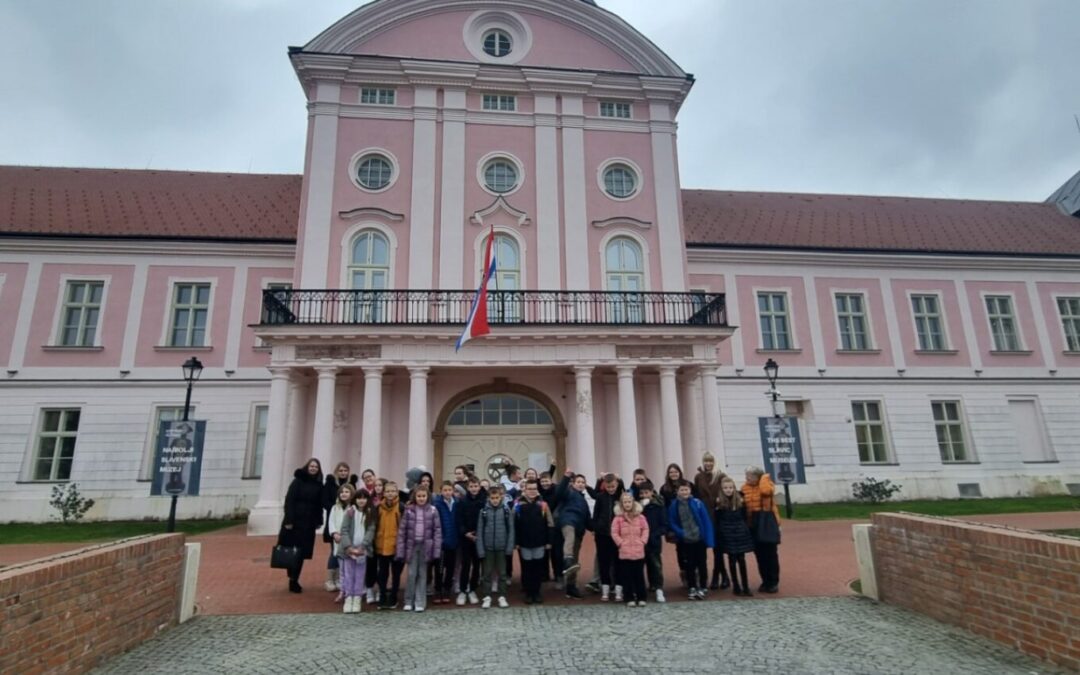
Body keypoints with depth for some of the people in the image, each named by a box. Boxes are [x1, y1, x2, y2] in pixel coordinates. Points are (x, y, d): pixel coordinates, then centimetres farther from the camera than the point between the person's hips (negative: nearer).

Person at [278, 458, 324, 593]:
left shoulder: (319, 485, 7)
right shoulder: (298, 481, -5)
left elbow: (319, 505, 8)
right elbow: (289, 500, -10)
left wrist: (318, 521, 4)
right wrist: (288, 520, -16)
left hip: (308, 523, 4)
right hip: (295, 521, -3)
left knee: (302, 552, 5)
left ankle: (294, 579, 15)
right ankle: (292, 579, 11)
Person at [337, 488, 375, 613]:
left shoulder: (371, 513, 3)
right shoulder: (349, 512, 1)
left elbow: (371, 531, -3)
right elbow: (344, 530, -4)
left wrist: (361, 547, -14)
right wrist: (349, 547, -15)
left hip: (362, 549, 1)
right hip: (348, 549, -1)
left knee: (360, 576, 3)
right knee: (348, 574, 3)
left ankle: (357, 599, 9)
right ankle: (348, 598, 10)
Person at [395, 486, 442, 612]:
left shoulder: (433, 510, -3)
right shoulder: (409, 510, -2)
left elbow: (437, 530, -3)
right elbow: (402, 530, -1)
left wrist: (436, 549, -9)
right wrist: (400, 549, -6)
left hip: (425, 546, 0)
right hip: (412, 545, 0)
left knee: (422, 574, 7)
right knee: (411, 573, 1)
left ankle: (420, 602, 15)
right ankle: (408, 601, 17)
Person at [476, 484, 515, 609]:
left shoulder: (506, 510, -6)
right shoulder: (484, 510, -6)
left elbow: (510, 529, -2)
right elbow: (479, 530, -4)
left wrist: (510, 547, -6)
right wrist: (480, 549, -7)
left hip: (501, 547, 0)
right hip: (487, 547, 0)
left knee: (502, 573, 10)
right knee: (487, 573, 9)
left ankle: (502, 597, 22)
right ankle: (487, 597, 21)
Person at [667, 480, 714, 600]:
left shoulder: (697, 503, -12)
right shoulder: (673, 506, -7)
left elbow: (706, 521, -8)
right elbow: (672, 523, -1)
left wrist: (709, 539, -11)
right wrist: (681, 533, -17)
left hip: (700, 539, -1)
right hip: (685, 541, 1)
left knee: (701, 564, 9)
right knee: (689, 565, 10)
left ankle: (702, 588, 23)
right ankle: (692, 588, 24)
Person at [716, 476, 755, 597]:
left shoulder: (740, 501, 0)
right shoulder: (719, 503, -6)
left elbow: (744, 518, 6)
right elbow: (717, 521, -3)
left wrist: (745, 530, 1)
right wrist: (720, 535, -6)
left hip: (740, 532, 2)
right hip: (727, 534, -2)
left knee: (741, 559, 5)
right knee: (732, 560, 5)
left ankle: (745, 587, 13)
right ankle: (736, 587, 13)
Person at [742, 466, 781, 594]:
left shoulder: (766, 484, -8)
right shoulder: (745, 488, 5)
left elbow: (766, 491, -32)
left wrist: (764, 477, -18)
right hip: (753, 525, 4)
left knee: (770, 553, 1)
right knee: (759, 554, 10)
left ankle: (774, 582, 12)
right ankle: (765, 581, 21)